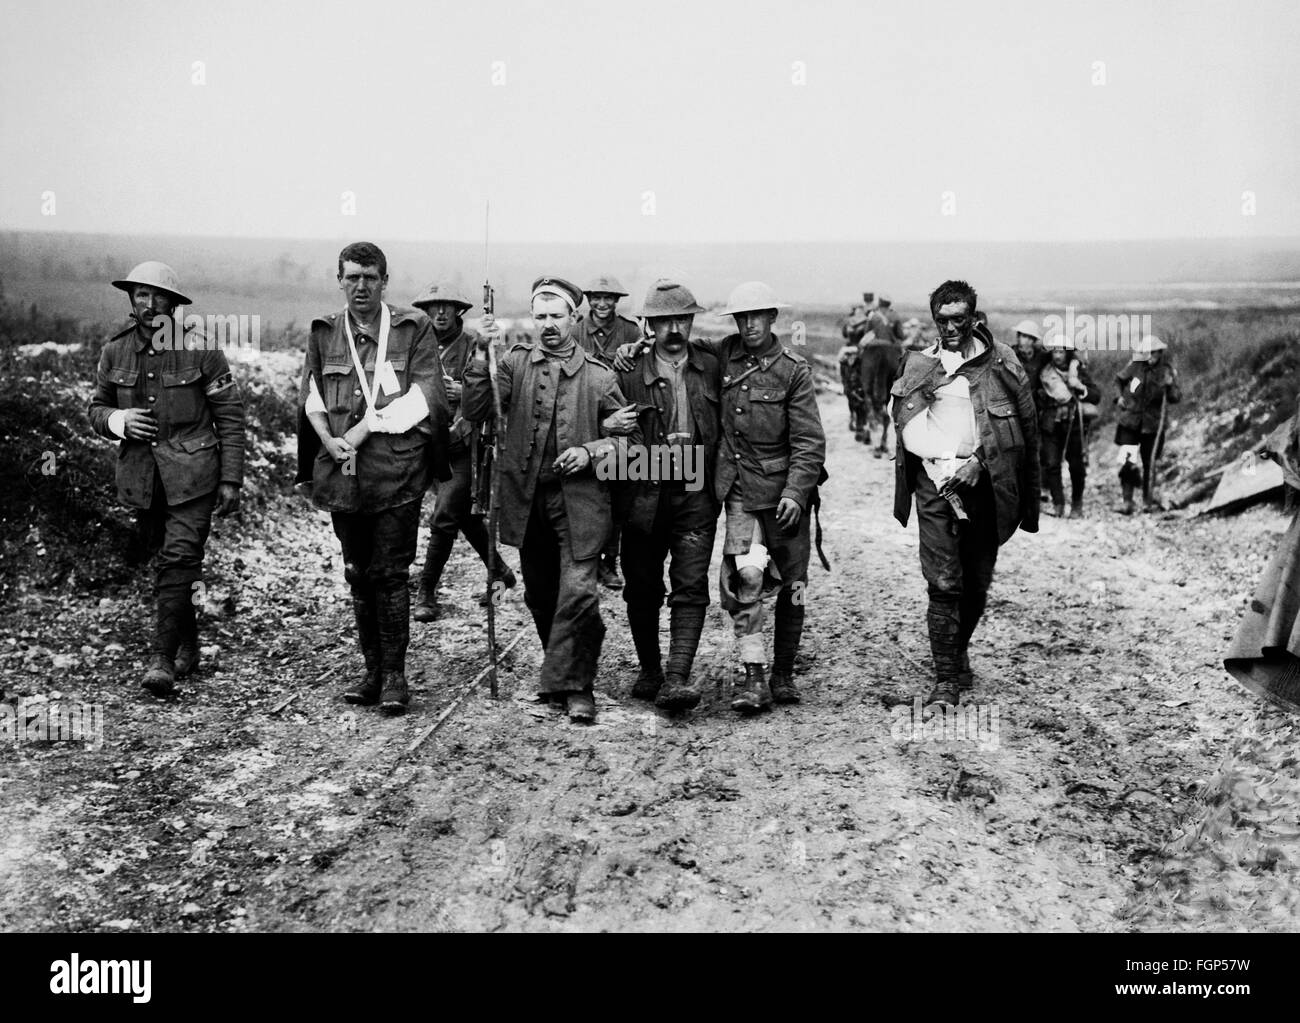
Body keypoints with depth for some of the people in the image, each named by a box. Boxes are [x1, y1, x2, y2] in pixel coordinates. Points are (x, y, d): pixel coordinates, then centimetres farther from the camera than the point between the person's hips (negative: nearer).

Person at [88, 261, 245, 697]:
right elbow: (96, 409, 15)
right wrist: (118, 420, -10)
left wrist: (230, 480, -6)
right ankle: (188, 646, 27)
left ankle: (163, 658, -10)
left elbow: (230, 416, -3)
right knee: (165, 563, 12)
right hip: (140, 476, 4)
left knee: (179, 559, -13)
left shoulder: (201, 349, -6)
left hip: (192, 473, -4)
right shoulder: (115, 351, 5)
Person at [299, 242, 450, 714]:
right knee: (358, 574, 10)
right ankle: (372, 670, 21)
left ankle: (394, 674, 7)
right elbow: (310, 392, 15)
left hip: (397, 468, -4)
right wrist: (327, 438, -5)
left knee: (391, 573, -3)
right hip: (341, 469, 4)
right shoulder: (323, 331, 12)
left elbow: (426, 396, -7)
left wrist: (366, 427, -12)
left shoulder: (414, 328, 1)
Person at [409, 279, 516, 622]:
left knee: (444, 518, -8)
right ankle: (500, 571, 33)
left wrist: (463, 393, -25)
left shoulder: (474, 345, -7)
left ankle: (427, 593, 2)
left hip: (464, 445, -6)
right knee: (465, 514, 15)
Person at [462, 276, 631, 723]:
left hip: (579, 498, -3)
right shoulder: (515, 363, 4)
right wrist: (481, 354, -17)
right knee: (539, 595, 14)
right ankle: (567, 677, 32)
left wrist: (590, 451, -11)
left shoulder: (598, 375, 0)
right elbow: (475, 411, -8)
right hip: (526, 497, 3)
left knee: (578, 592, -13)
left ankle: (574, 686, 1)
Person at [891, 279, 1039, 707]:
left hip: (986, 483, 1)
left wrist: (978, 461, -10)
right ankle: (946, 678, -1)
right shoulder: (920, 366, 7)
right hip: (935, 479, -1)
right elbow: (911, 429, 0)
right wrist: (950, 464, -13)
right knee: (943, 583, -8)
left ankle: (960, 651, 36)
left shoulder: (1001, 362, 4)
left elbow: (1026, 427, 1)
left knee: (977, 583, 9)